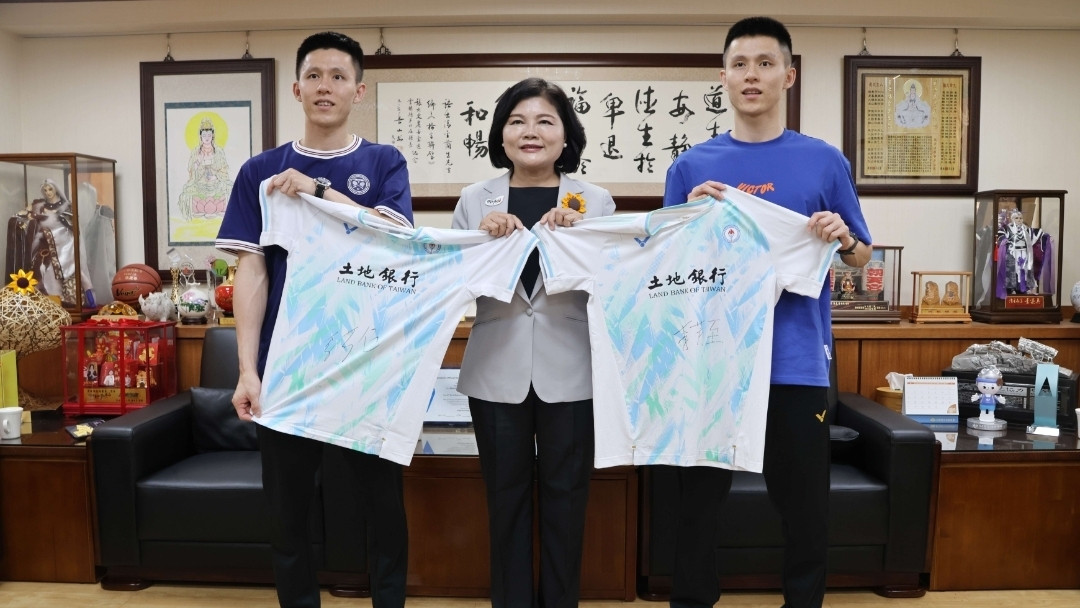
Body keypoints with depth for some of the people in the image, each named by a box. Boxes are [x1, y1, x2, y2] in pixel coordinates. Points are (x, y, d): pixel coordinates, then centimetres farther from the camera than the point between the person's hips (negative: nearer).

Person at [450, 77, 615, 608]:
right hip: (497, 370, 1)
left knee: (565, 495, 9)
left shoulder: (595, 202, 2)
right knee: (506, 495, 10)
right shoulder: (475, 201, 4)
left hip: (570, 370, -1)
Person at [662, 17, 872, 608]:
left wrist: (842, 239, -11)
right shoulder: (691, 165, 5)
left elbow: (861, 256, 10)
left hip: (796, 360, 0)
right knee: (698, 500, 9)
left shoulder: (824, 160, 5)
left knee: (804, 504, 10)